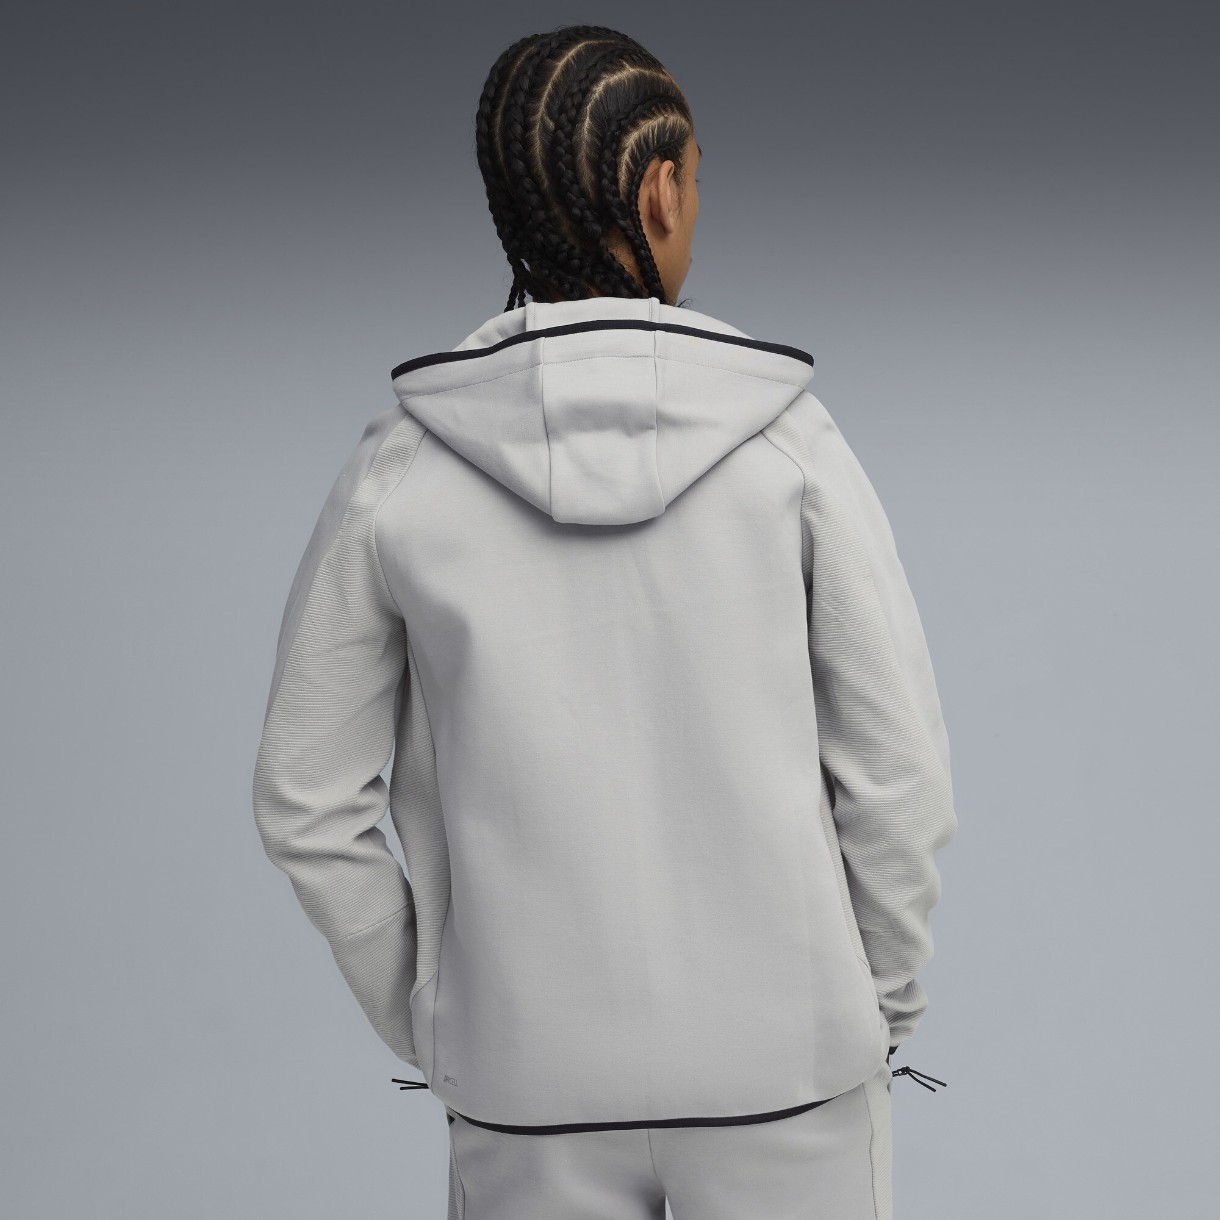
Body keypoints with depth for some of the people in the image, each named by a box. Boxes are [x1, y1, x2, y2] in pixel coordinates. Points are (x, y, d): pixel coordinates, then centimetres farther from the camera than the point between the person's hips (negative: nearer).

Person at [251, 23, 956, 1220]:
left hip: (538, 1064, 1)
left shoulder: (396, 466, -10)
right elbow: (895, 767, -9)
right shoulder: (788, 438, -13)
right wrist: (879, 1007, 8)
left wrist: (426, 1022, 11)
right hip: (773, 1045, 0)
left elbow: (307, 798, -4)